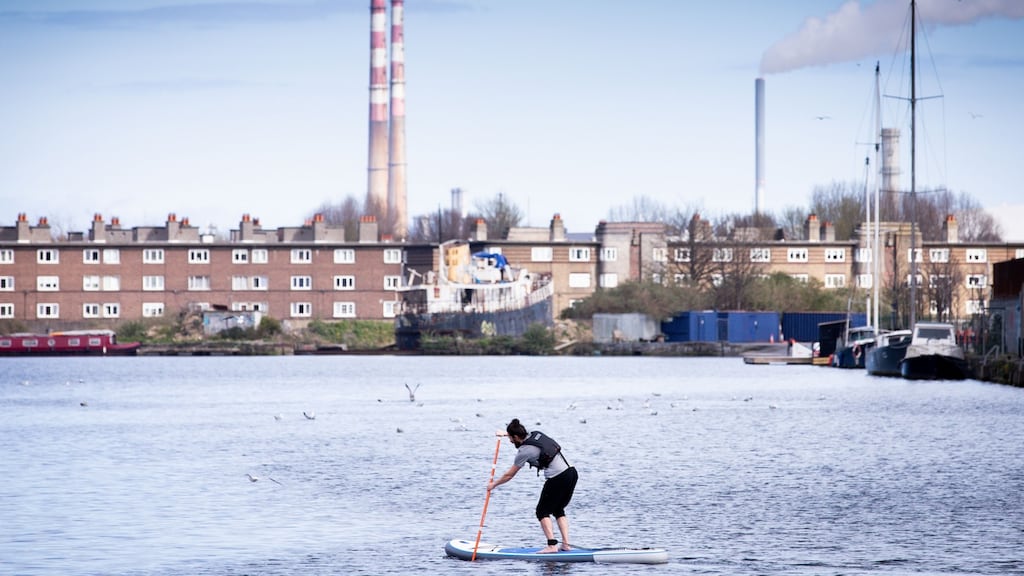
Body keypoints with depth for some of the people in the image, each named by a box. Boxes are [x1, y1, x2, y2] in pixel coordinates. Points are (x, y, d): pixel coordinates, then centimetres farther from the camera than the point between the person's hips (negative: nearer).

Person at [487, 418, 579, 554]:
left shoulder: (524, 451, -9)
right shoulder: (537, 434, 11)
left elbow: (509, 475, 2)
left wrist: (493, 484, 17)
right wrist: (505, 433, 52)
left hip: (557, 479, -8)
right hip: (571, 472, 8)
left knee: (543, 511, 5)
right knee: (558, 510, 20)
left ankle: (552, 545, -5)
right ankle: (566, 544, 13)